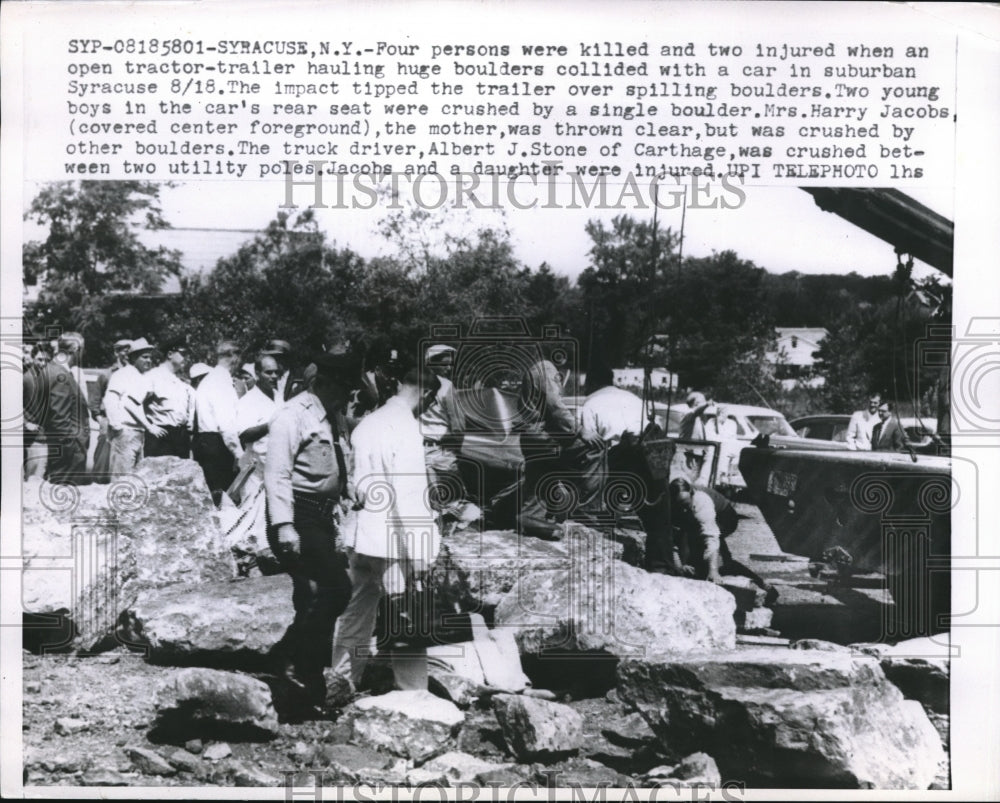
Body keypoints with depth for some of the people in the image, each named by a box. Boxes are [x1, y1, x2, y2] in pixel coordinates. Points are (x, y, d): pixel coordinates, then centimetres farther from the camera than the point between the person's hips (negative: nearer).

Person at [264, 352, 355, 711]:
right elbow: (277, 472, -16)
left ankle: (308, 681, 20)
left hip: (321, 519, 9)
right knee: (336, 587, -16)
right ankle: (289, 654, -3)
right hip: (298, 519, -9)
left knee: (315, 600, 10)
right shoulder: (294, 415, -10)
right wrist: (284, 526, -23)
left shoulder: (331, 419, 17)